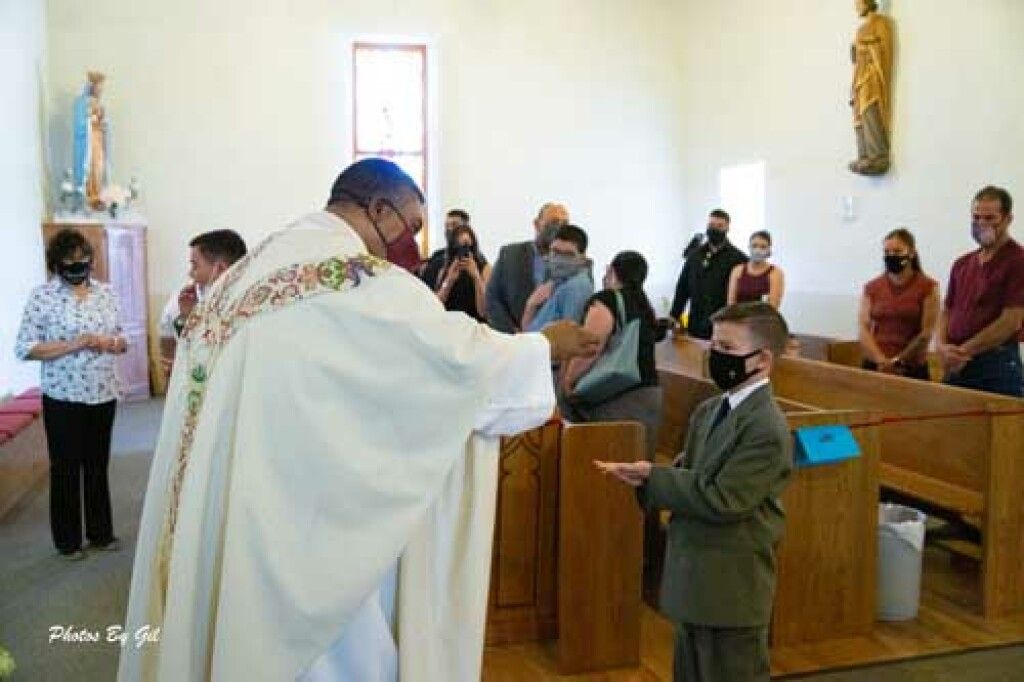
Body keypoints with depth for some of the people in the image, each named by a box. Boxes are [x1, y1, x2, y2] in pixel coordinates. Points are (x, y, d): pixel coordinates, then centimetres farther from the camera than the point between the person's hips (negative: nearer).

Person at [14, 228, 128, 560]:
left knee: (98, 465, 15)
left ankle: (101, 532, 28)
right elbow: (24, 348, -12)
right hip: (63, 397, -4)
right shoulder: (42, 295, -9)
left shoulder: (106, 292, 4)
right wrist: (74, 344, -20)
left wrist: (112, 342, -11)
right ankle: (68, 539, 23)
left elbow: (121, 340, 12)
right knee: (65, 467, 8)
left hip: (103, 394, 4)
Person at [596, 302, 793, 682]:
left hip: (731, 591, -9)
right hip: (694, 582, 9)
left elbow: (720, 500, -25)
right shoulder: (707, 411, 7)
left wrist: (653, 476, -19)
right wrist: (647, 478, -12)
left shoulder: (768, 429, -21)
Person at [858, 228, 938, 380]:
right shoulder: (871, 288, 8)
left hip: (912, 369, -2)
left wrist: (897, 361, -8)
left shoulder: (928, 287, 0)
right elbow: (864, 330, 0)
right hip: (875, 366, 2)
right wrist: (882, 361, -13)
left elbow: (926, 334, -4)